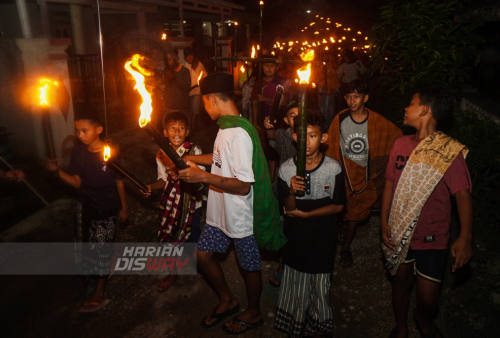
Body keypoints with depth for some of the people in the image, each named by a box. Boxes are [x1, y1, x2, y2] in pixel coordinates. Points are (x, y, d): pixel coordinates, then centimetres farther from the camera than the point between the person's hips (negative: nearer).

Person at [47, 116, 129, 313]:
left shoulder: (111, 153, -15)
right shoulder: (78, 153, -4)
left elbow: (119, 182, -8)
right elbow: (77, 182, -5)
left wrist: (124, 207, -2)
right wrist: (58, 171, -22)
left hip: (106, 208, -4)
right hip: (85, 206, 5)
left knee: (102, 249, 3)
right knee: (86, 245, 16)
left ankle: (99, 294, 17)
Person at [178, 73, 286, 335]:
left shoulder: (239, 133, -27)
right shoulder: (226, 127, 4)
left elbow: (243, 186, -30)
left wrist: (203, 177, -27)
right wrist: (189, 158, 20)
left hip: (242, 216, -9)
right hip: (221, 212, 9)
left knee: (249, 266, 13)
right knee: (203, 254, 16)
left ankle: (253, 313, 40)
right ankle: (227, 301, 40)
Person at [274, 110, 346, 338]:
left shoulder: (333, 168, -13)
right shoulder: (286, 169, -11)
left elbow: (338, 206, -6)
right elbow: (288, 208, -6)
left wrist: (306, 214, -11)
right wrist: (292, 191, -28)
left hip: (322, 239, -1)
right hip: (295, 239, 1)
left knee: (320, 285, 13)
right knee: (296, 286, 13)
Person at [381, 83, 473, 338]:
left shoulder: (449, 151, -13)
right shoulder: (401, 144, 0)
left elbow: (463, 193, -19)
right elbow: (390, 184, 5)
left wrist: (465, 237, -31)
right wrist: (384, 223, 1)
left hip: (432, 238, -3)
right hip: (398, 233, 4)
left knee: (428, 298, 5)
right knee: (401, 283, 18)